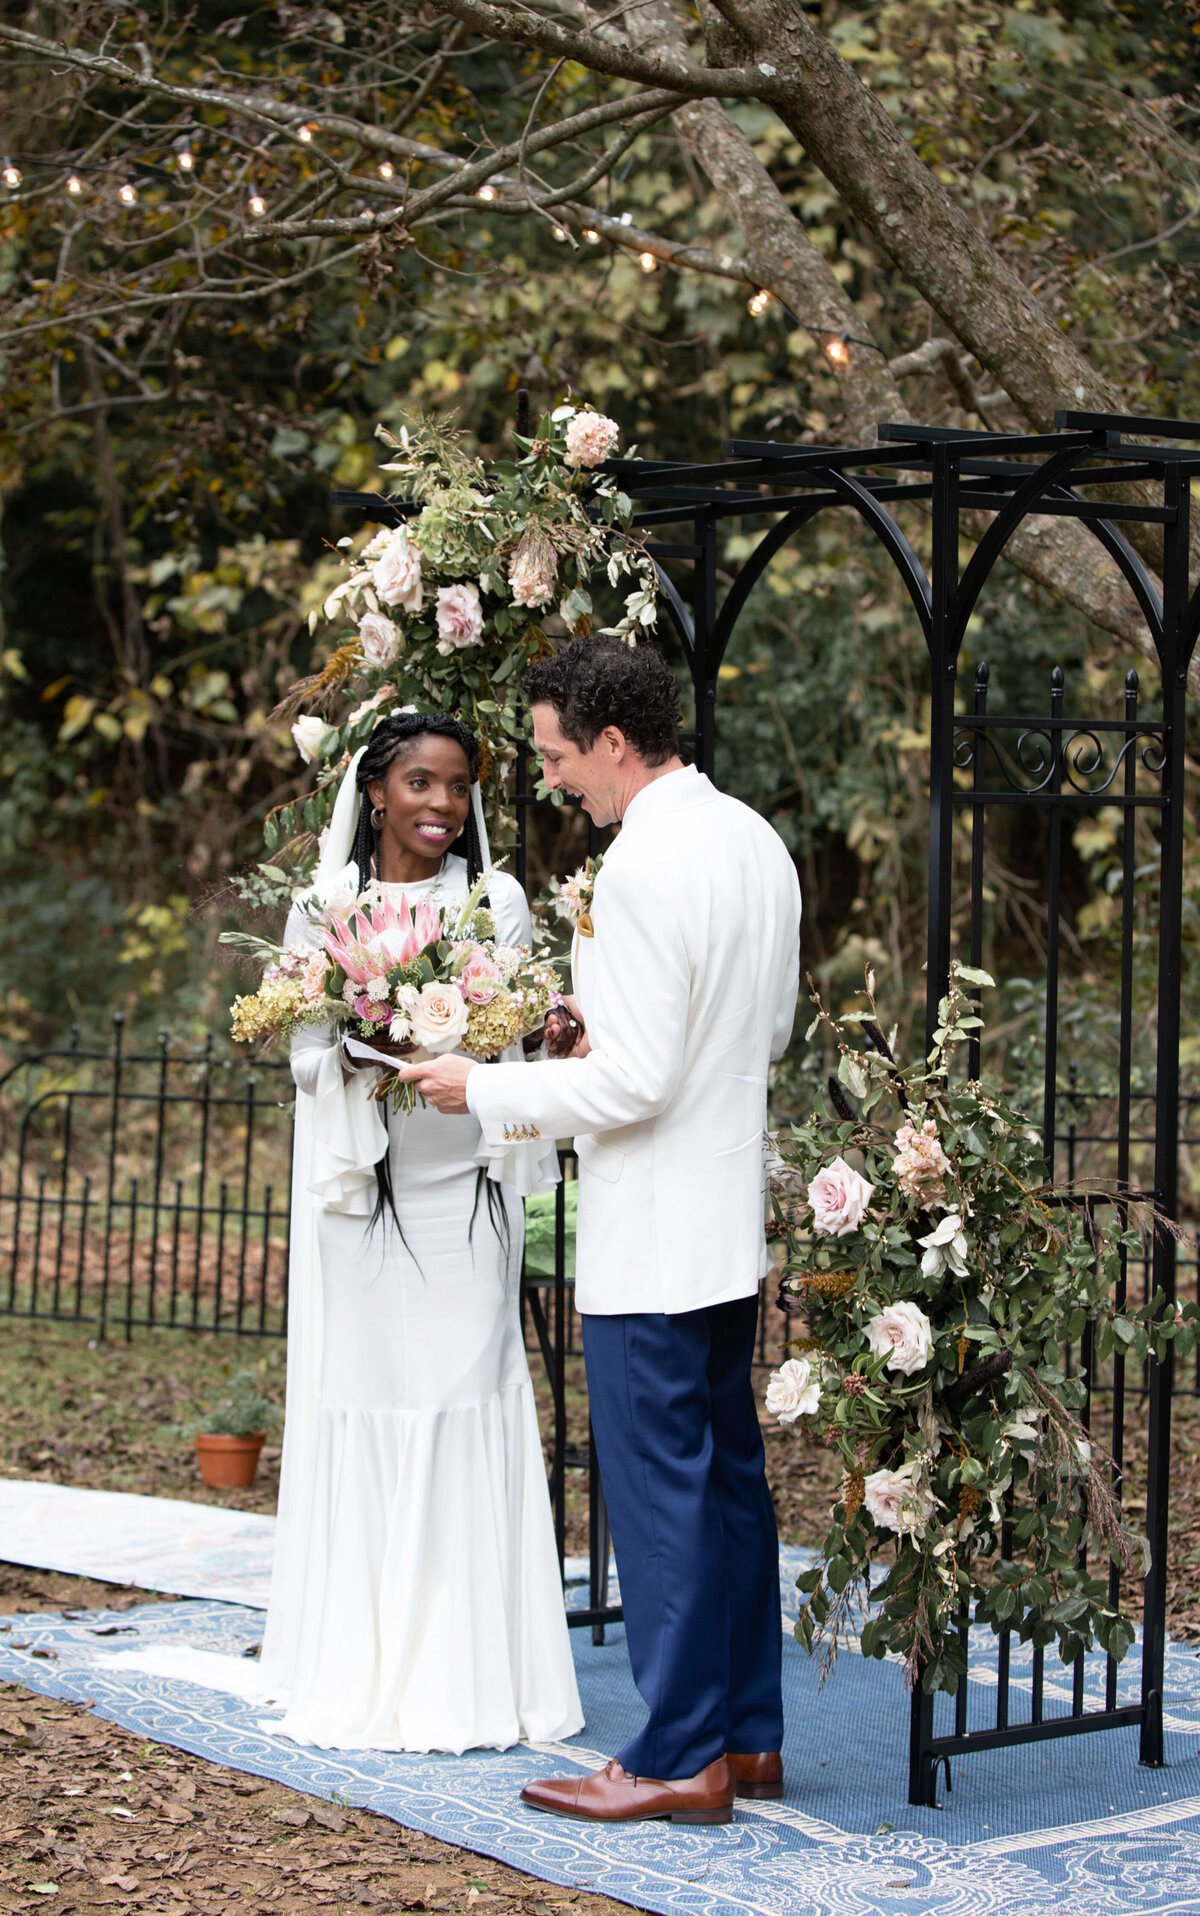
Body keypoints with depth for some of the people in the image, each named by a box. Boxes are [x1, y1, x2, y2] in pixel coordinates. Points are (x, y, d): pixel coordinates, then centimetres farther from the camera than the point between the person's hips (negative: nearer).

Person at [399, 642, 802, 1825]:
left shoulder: (640, 870, -21)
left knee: (659, 1487, -2)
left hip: (651, 1240, -10)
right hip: (732, 1225, 10)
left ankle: (682, 1757, 5)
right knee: (729, 1473, 15)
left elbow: (632, 1083, -22)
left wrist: (483, 1090, -11)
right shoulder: (756, 842, 9)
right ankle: (749, 1734, 23)